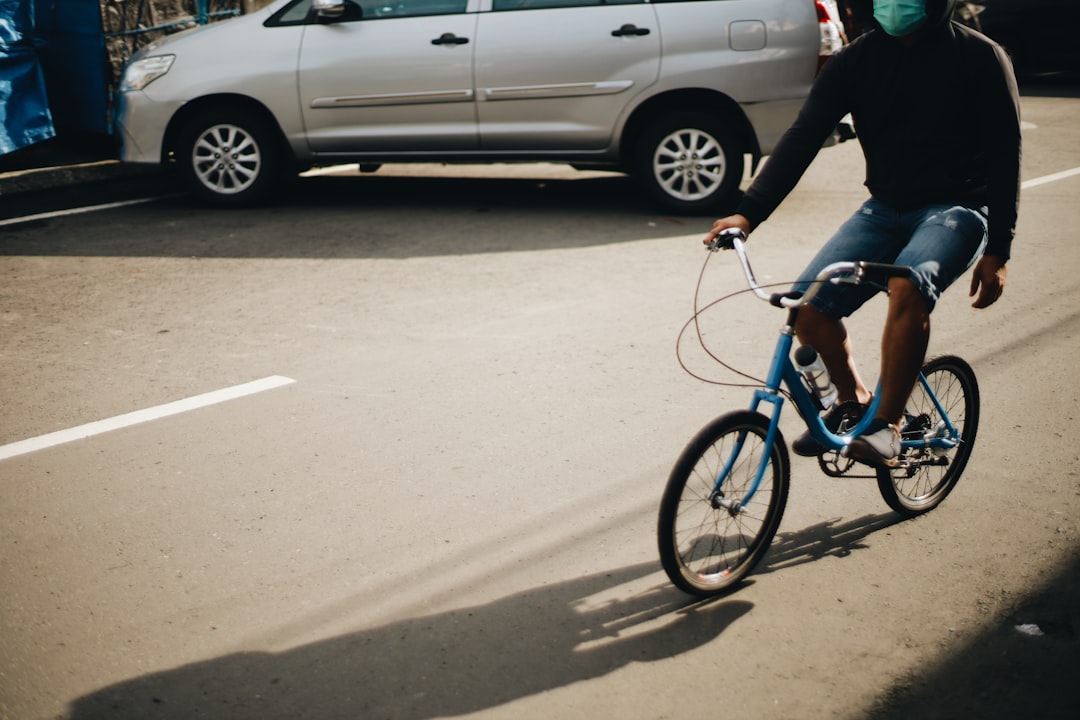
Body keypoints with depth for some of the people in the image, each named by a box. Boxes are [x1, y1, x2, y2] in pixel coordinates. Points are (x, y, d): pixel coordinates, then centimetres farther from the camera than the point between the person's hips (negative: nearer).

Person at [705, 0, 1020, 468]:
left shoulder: (980, 58, -6)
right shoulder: (855, 61, 0)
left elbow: (1004, 155, -4)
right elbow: (802, 137, -8)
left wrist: (996, 251, -9)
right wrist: (748, 212, -20)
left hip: (956, 208, -4)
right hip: (885, 209, 4)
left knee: (908, 285, -36)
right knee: (808, 307, -15)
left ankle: (886, 424, -20)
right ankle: (851, 400, 13)